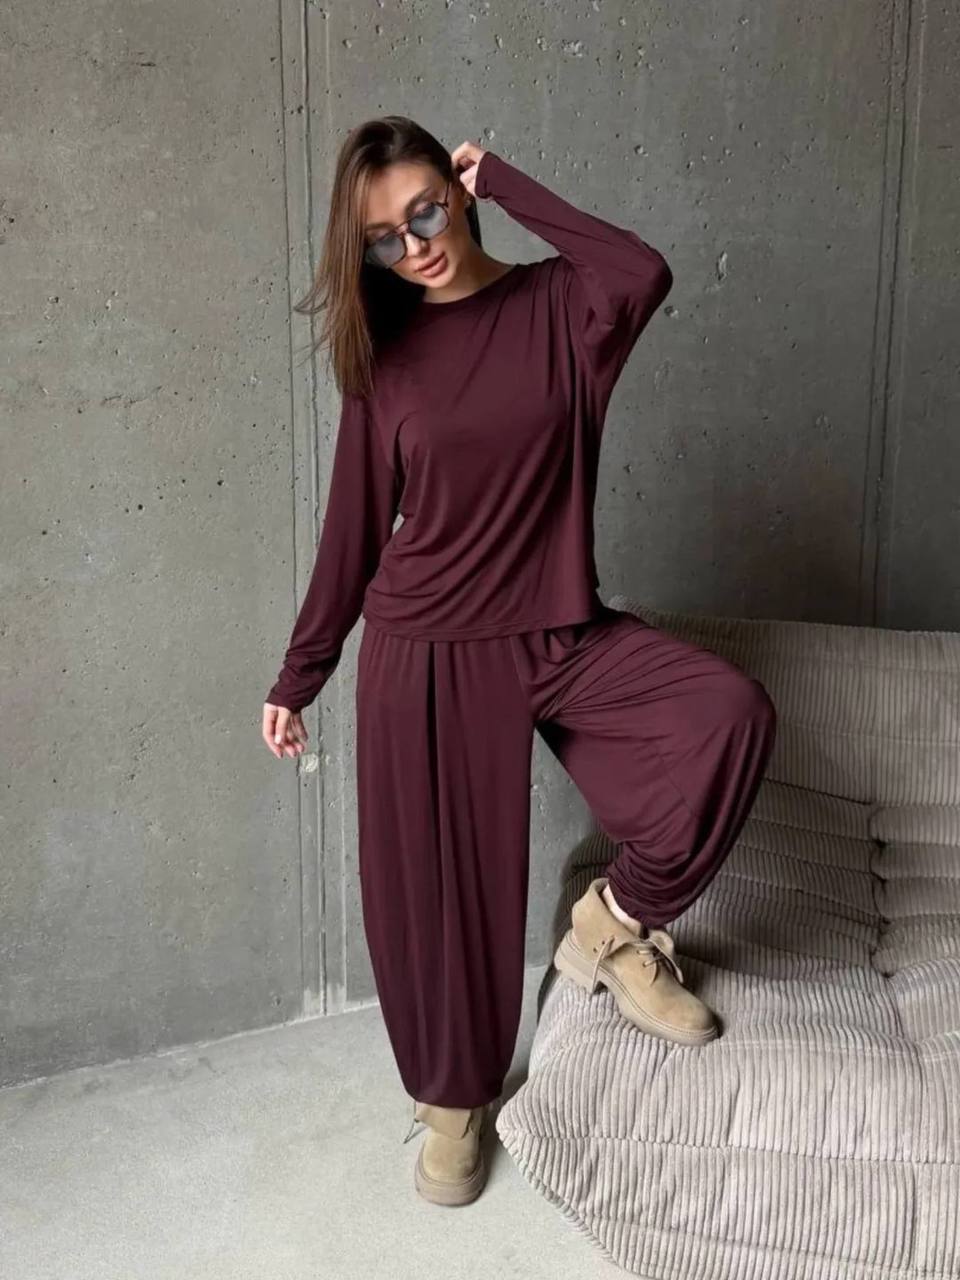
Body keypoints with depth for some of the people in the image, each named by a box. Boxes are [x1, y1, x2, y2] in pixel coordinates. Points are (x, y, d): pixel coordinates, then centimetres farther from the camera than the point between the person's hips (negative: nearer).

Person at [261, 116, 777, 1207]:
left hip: (562, 635, 0)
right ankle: (453, 1096, 35)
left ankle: (615, 924, -1)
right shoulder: (382, 353, 2)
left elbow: (644, 275, -24)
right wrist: (298, 676, 8)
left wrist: (506, 184, -11)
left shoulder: (557, 306, 0)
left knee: (730, 714, -25)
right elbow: (353, 528, 6)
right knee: (437, 885, 8)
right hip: (424, 654, 0)